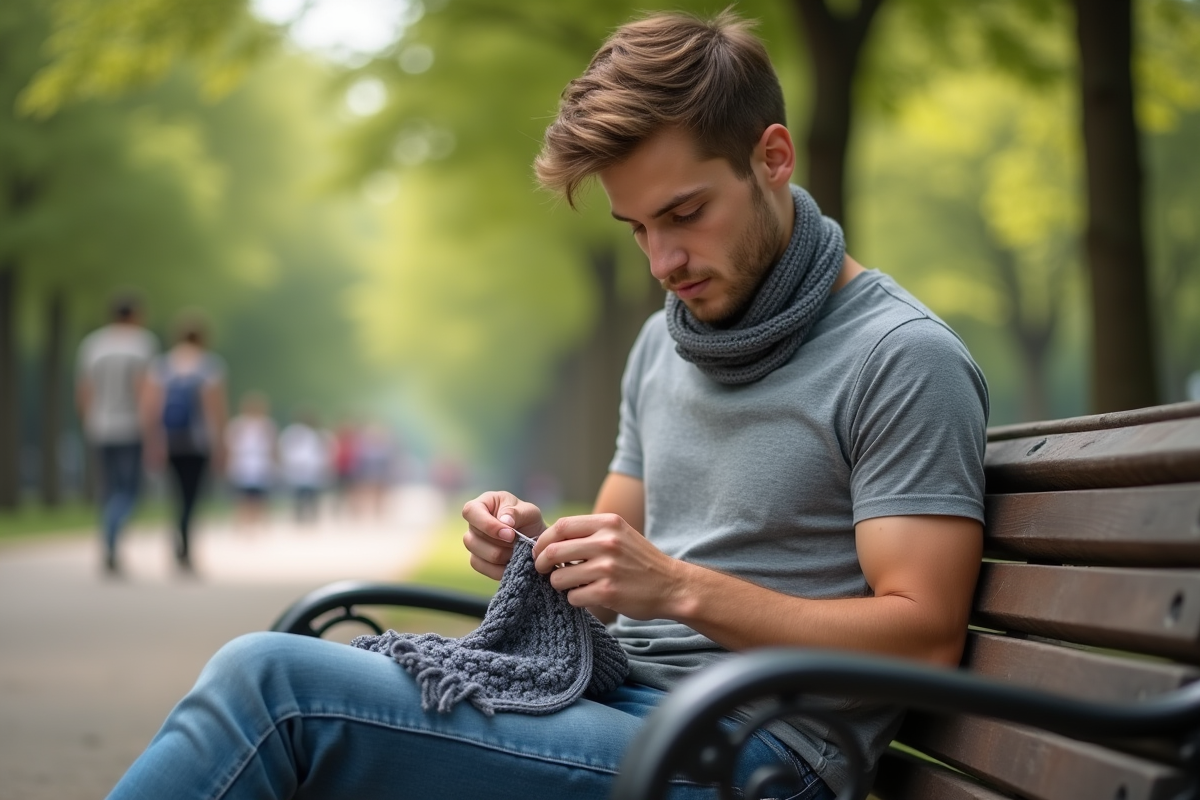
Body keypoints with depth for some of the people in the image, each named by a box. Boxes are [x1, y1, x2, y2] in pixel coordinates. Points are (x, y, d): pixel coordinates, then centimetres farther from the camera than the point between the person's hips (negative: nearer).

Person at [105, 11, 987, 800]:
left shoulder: (903, 360, -8)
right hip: (617, 703, 8)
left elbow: (924, 640, -13)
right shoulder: (663, 342, 17)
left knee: (274, 681, -23)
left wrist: (680, 586, -21)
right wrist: (543, 547, -1)